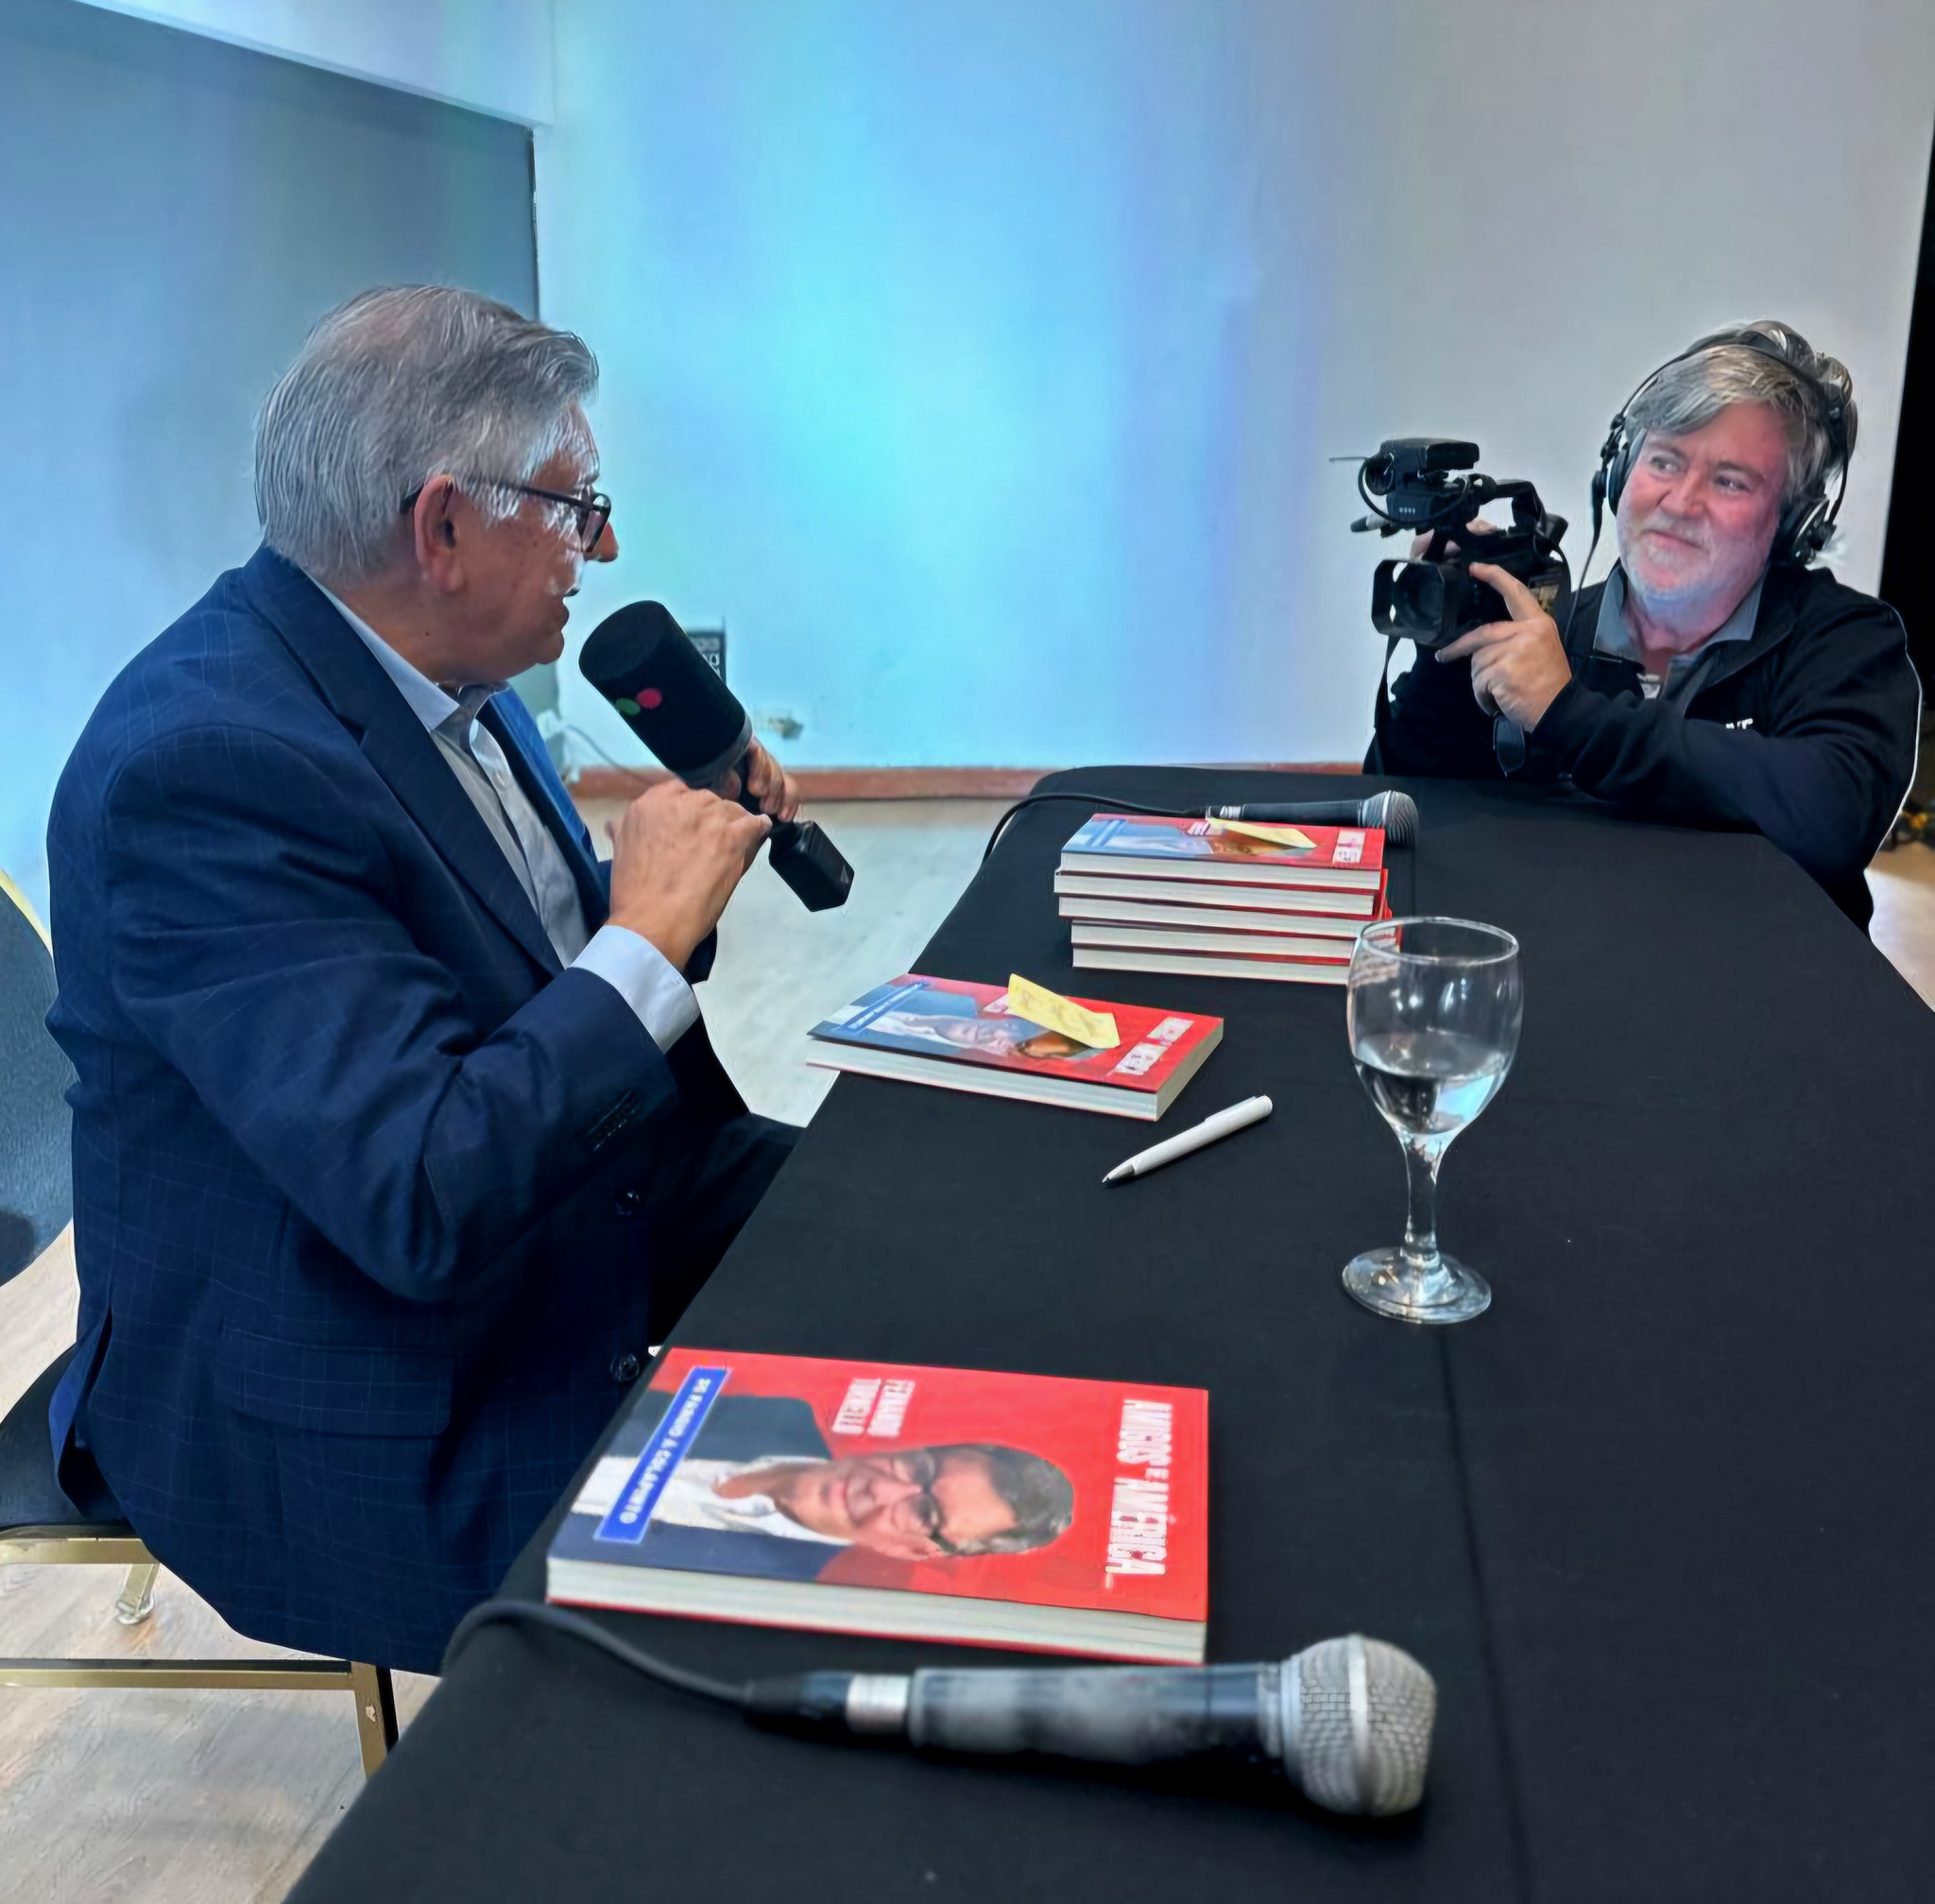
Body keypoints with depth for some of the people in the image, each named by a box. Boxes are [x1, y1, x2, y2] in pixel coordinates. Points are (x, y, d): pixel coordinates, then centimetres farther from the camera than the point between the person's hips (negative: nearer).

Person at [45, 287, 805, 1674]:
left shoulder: (445, 679, 1)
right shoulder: (207, 758, -27)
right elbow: (426, 1201, -34)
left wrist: (689, 838, -4)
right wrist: (650, 936, -25)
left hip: (570, 1191, 9)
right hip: (364, 1422, -9)